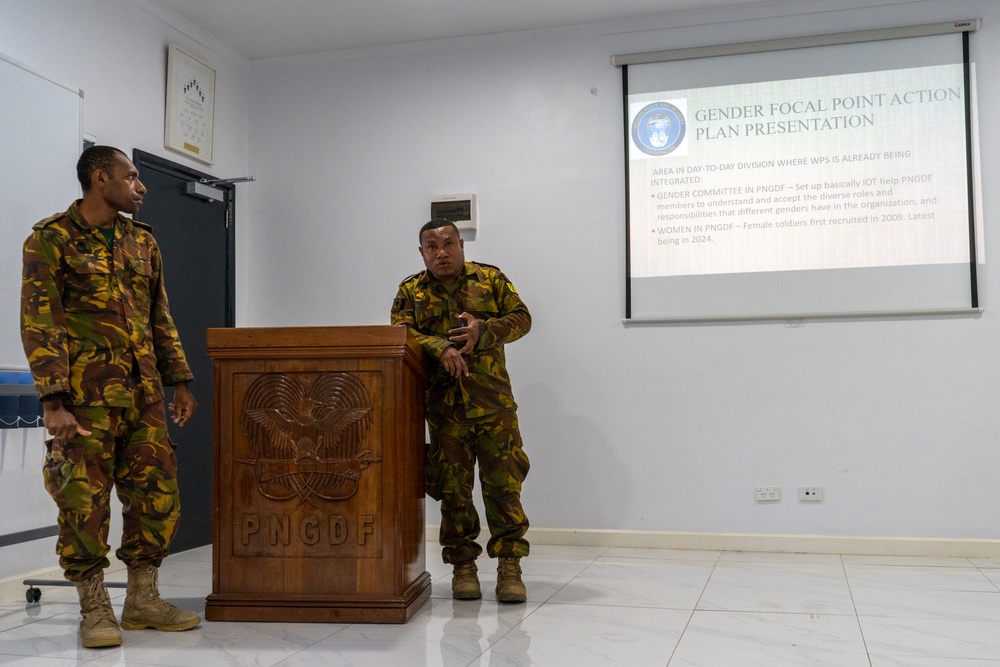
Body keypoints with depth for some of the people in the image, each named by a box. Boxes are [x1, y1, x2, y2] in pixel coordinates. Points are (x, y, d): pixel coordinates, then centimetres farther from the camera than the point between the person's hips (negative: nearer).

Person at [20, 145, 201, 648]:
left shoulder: (143, 242, 15)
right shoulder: (51, 239, -3)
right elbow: (39, 324, -9)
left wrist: (180, 382, 13)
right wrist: (53, 402, -17)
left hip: (144, 395, 6)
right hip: (86, 397, -6)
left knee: (158, 495, 6)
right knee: (85, 502, -2)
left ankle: (142, 601, 20)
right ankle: (94, 610, 13)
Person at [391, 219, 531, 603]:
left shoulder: (491, 279, 8)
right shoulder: (411, 290, 9)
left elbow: (521, 318, 5)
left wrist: (482, 330, -13)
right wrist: (440, 348, -22)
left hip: (493, 401, 0)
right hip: (444, 405, 1)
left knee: (503, 484, -4)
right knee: (453, 486, 5)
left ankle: (509, 566, 4)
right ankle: (462, 566, 16)